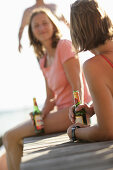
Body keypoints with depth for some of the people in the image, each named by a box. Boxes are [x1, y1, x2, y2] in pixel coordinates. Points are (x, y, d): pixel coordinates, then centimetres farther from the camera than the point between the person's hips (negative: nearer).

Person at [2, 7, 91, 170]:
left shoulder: (64, 45, -7)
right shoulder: (43, 60, 17)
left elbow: (77, 86, -13)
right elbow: (51, 98, 14)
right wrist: (41, 115, -4)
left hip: (72, 111, -8)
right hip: (61, 111, 8)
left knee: (11, 137, -15)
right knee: (10, 137, 3)